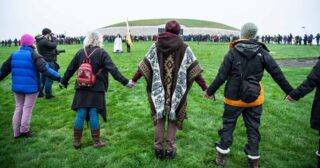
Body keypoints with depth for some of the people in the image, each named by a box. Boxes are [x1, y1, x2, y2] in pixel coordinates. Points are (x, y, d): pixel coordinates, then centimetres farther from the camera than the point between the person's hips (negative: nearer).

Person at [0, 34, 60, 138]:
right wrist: (59, 77, -29)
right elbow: (45, 69, -26)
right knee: (27, 108, 7)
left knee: (18, 108, 18)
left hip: (17, 87, 6)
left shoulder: (14, 54, 4)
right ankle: (24, 131, 16)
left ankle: (17, 132, 24)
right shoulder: (33, 55, -14)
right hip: (31, 87, -6)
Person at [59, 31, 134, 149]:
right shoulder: (101, 53, -6)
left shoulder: (80, 52, 4)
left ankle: (77, 141, 19)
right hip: (96, 89, -3)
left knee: (80, 114, 8)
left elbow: (70, 69, 11)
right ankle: (96, 141, 15)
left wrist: (63, 81, 24)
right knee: (93, 114, 3)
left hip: (81, 89, 3)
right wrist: (125, 82, -14)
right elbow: (113, 69, -14)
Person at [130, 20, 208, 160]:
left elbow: (144, 66, 1)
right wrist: (205, 88, -2)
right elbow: (195, 70, -6)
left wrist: (133, 80, 11)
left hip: (158, 90, 1)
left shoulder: (156, 46, -1)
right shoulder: (184, 48, -5)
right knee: (173, 119, 13)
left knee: (159, 118, 14)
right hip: (176, 91, -1)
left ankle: (158, 148, 23)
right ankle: (170, 149, 21)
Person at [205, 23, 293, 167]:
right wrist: (290, 92, 7)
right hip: (254, 98, 1)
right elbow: (277, 74, -3)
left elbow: (221, 76, -10)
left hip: (234, 97, -1)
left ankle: (221, 156, 24)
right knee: (253, 127, 14)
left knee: (228, 124, 14)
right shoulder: (262, 52, -5)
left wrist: (210, 91, 2)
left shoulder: (232, 52, -9)